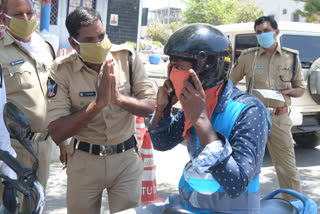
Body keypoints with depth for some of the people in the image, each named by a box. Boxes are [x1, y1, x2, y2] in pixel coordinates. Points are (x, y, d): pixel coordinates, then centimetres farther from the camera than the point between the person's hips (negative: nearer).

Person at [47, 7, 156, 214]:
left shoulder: (128, 57, -8)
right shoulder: (62, 70, -13)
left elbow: (150, 106, -7)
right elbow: (57, 133, -17)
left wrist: (118, 98, -26)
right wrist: (98, 102, -26)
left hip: (126, 158, 1)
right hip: (84, 160, 0)